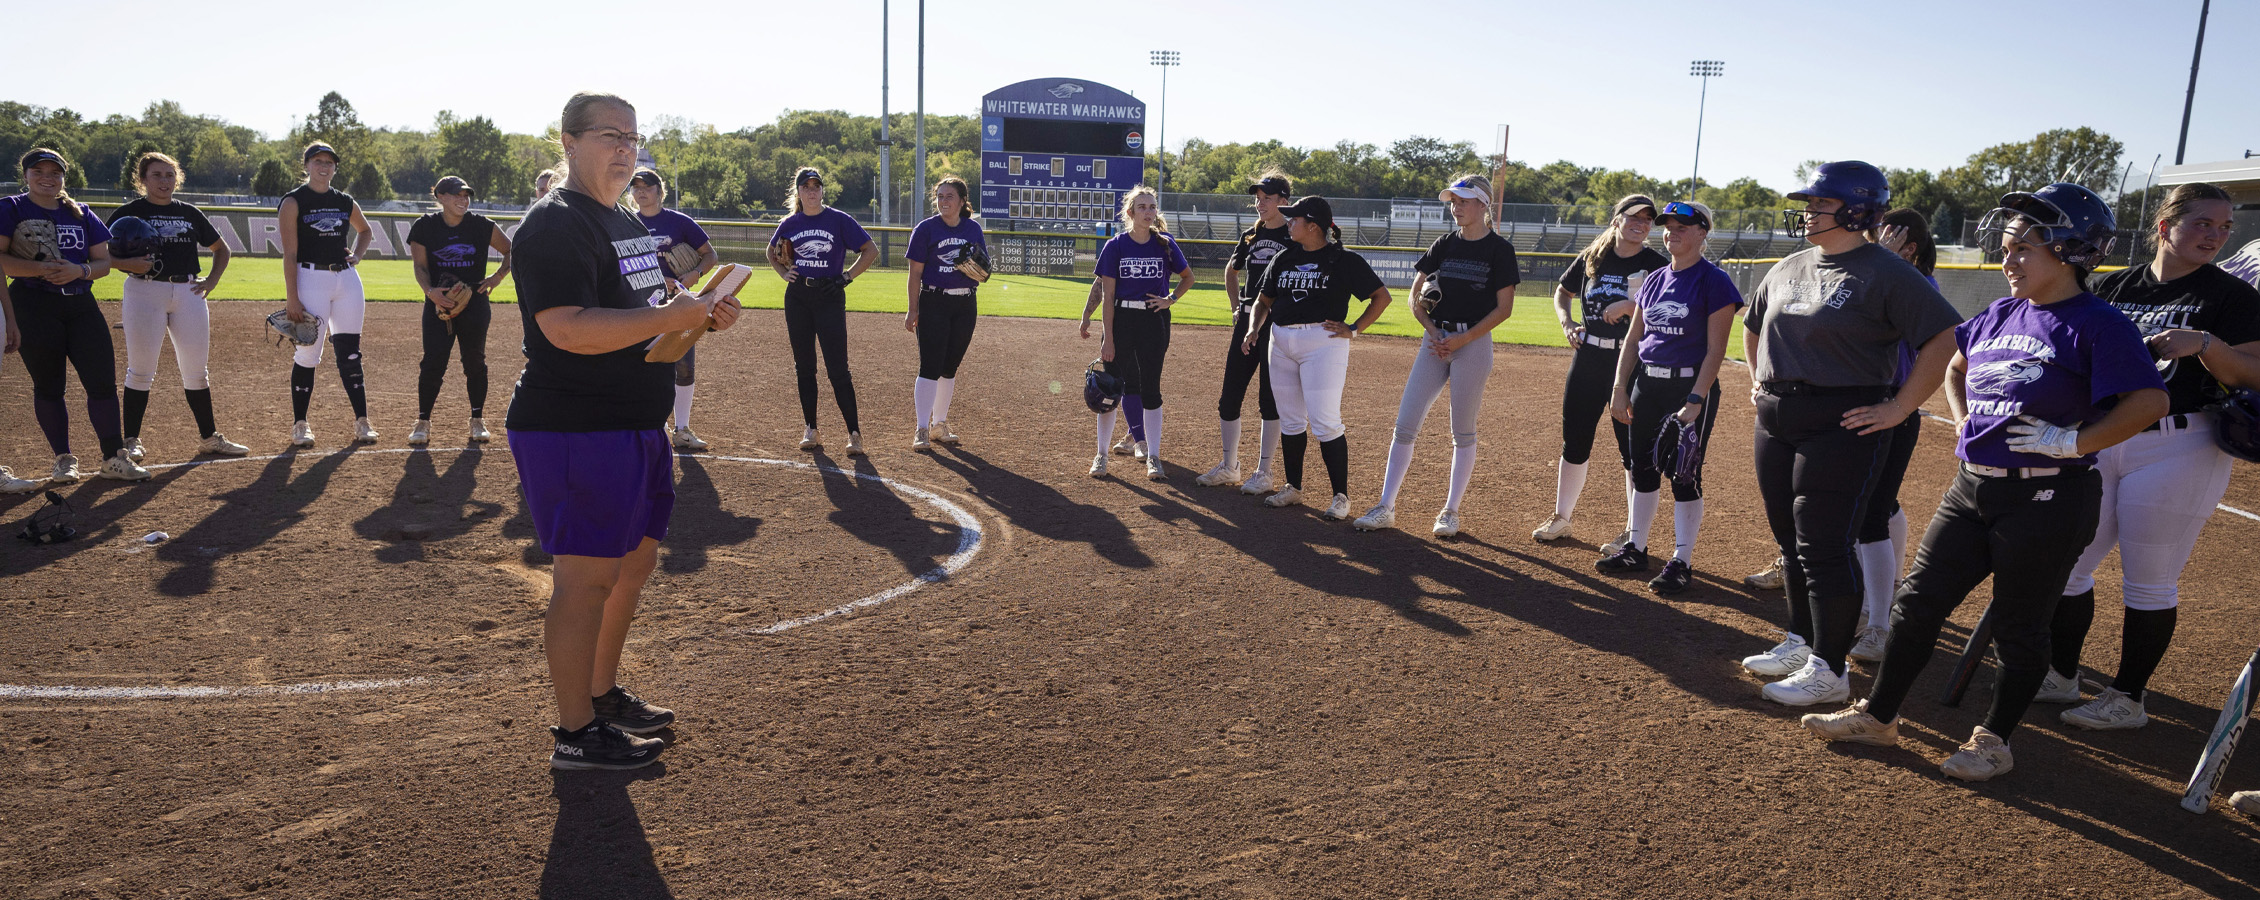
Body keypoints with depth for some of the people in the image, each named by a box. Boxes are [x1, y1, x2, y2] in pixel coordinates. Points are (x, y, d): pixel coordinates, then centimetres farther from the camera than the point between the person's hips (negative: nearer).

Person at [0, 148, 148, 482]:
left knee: (104, 381, -3)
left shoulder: (81, 213, 14)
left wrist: (79, 270, -9)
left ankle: (113, 458, 3)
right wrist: (43, 269, -20)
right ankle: (64, 461, 10)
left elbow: (104, 262, 11)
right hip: (33, 307, -3)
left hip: (82, 305, 3)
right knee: (48, 386, 2)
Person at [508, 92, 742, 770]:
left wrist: (701, 312, 8)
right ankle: (576, 734, 7)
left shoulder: (628, 224, 18)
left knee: (636, 559, 18)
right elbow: (569, 330, -26)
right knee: (587, 577, -5)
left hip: (639, 428, 10)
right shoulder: (556, 224, -14)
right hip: (573, 431, -10)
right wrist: (671, 314, -26)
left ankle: (602, 694, 34)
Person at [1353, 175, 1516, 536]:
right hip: (1435, 340, 4)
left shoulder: (1499, 249, -3)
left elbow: (1504, 308, -7)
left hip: (1473, 343, -4)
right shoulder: (1444, 245, 10)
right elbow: (1415, 297, 10)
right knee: (1405, 424, -1)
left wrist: (1462, 339, -13)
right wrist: (1433, 332, -5)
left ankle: (1451, 510, 15)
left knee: (1463, 432, 3)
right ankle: (1385, 508, 3)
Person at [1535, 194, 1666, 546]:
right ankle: (1561, 517, 26)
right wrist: (1567, 323, 5)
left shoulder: (1656, 265, -4)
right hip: (1587, 359, 4)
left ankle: (1633, 533, 10)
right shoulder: (1591, 258, 7)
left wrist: (1629, 307, -23)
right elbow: (1562, 292, 22)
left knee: (1634, 447, -1)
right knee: (1574, 442, 10)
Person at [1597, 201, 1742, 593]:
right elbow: (1633, 340, 14)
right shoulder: (1655, 280, 11)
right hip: (1646, 384, 7)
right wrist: (1620, 389, 6)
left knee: (1684, 473, -3)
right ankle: (1636, 549, 24)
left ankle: (1682, 562, 6)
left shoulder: (1714, 281, -9)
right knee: (1641, 467, 12)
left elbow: (1715, 349, -14)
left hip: (1690, 385, -7)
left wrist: (1695, 401, -20)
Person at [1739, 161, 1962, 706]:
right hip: (1776, 422, 8)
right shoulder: (1790, 267, 13)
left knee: (1824, 548, -7)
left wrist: (1899, 409, -17)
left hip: (1841, 425, -8)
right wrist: (1761, 383, 21)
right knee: (1790, 539, 15)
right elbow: (1753, 326, 30)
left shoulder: (1885, 272, -10)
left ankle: (1828, 670, 2)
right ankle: (1801, 643, 29)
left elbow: (1946, 338, -16)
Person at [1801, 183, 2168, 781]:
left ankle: (1994, 741, 20)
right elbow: (1956, 364, 28)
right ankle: (1879, 716, 19)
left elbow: (2150, 402, -20)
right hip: (1973, 487, 7)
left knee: (2020, 625, 6)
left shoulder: (2097, 325, -11)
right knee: (1918, 602, 8)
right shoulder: (2000, 316, 10)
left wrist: (2072, 441, -20)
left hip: (2048, 500, -7)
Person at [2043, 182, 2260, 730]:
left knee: (2148, 582, 0)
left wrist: (2204, 345, -25)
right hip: (2098, 443, 5)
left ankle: (2127, 699, 11)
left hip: (2178, 450, -5)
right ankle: (2060, 676, 23)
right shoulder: (2114, 287, 10)